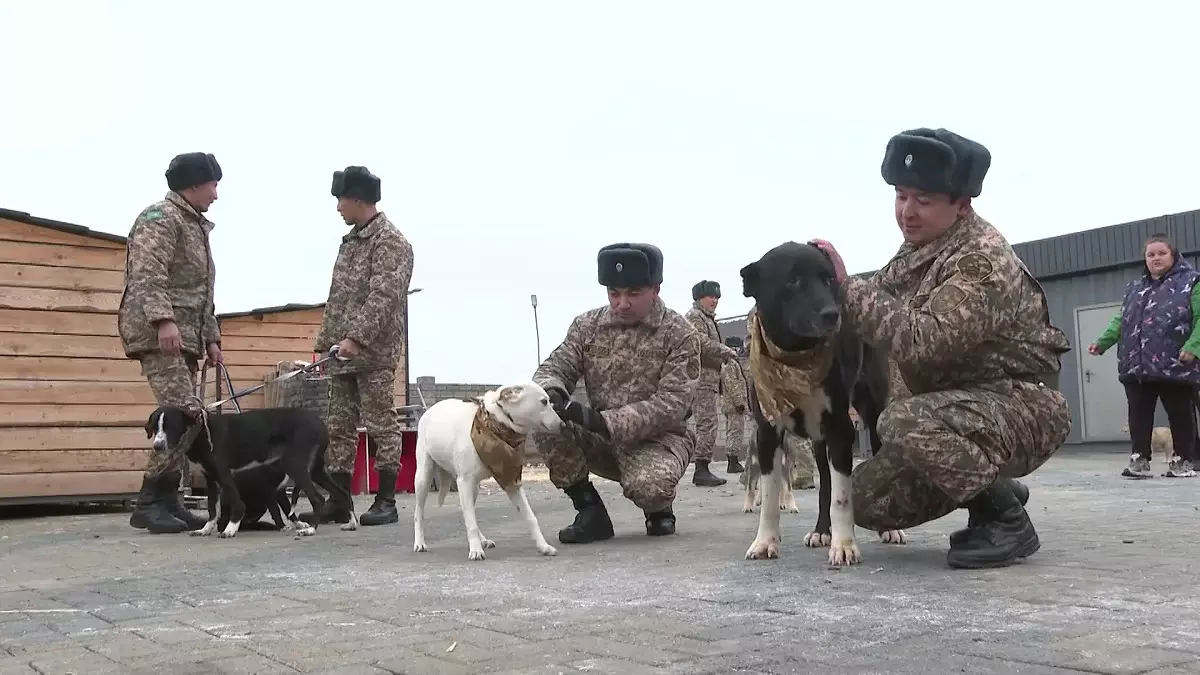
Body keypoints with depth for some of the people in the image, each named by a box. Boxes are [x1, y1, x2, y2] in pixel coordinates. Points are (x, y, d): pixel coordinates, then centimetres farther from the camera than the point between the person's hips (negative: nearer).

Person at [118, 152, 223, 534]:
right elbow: (148, 274, -20)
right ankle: (149, 502, -14)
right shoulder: (161, 218, -5)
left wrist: (211, 337, 22)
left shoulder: (196, 227, 25)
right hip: (159, 334, -10)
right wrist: (163, 319, -31)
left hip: (184, 338, 10)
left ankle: (167, 501, 9)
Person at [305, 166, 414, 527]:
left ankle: (386, 501, 3)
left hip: (374, 353, -9)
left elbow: (383, 297, -19)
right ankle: (338, 501, 13)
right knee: (339, 427, 8)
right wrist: (324, 341, 16)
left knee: (382, 426, -3)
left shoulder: (390, 242, -8)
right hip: (342, 354, 9)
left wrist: (356, 338, -25)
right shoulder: (351, 240, 18)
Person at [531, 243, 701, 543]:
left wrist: (604, 421, -31)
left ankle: (659, 510, 4)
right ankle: (590, 511, -8)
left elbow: (671, 406, -19)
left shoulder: (679, 334, -11)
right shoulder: (587, 325, 1)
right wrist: (551, 393, -29)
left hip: (657, 439, -4)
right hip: (600, 440, 4)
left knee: (647, 484, -37)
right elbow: (554, 368, -1)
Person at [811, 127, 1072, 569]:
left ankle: (1008, 520, -15)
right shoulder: (919, 249, 5)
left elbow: (921, 340, -36)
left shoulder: (982, 259, -24)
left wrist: (847, 286, -31)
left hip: (1023, 407, -9)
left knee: (906, 422, -36)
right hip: (961, 409, 9)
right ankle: (996, 490, 17)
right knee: (866, 500, 2)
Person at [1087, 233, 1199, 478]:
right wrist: (1102, 342, 1)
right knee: (1139, 416, 3)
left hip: (1175, 366, -4)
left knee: (1180, 415, 4)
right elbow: (1121, 321, 16)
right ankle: (1140, 460, 9)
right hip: (1137, 367, 4)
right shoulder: (1134, 288, 19)